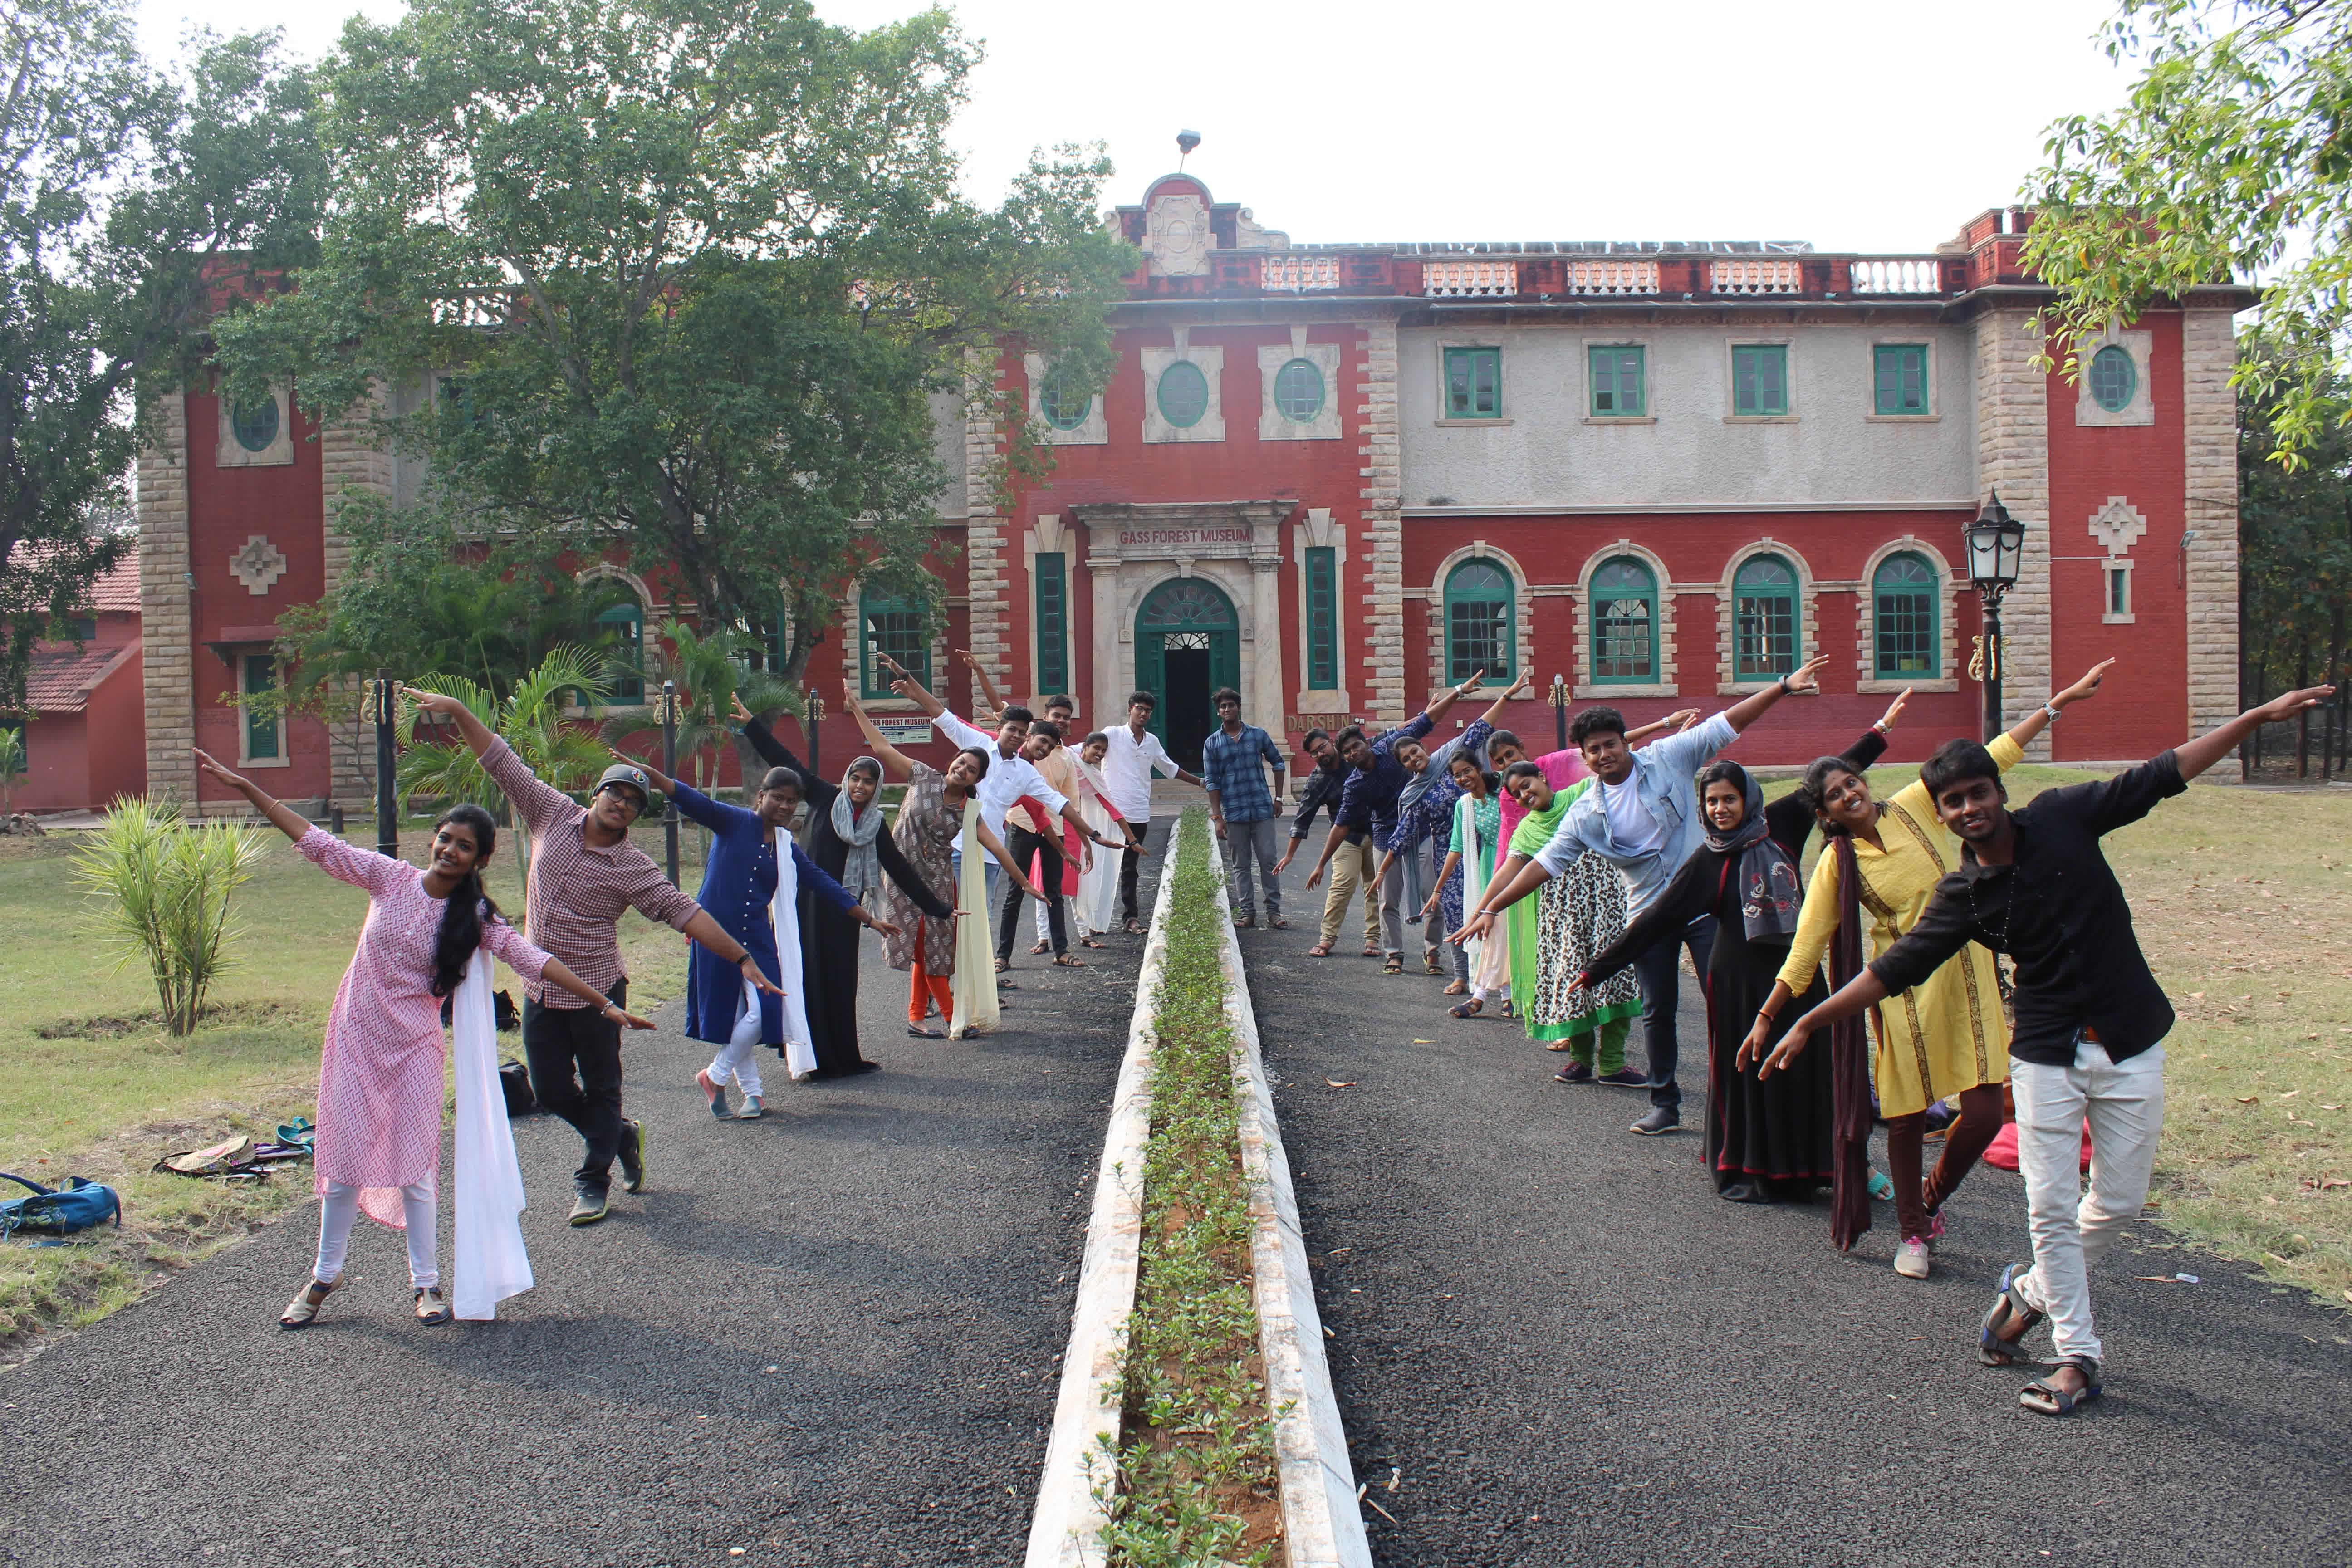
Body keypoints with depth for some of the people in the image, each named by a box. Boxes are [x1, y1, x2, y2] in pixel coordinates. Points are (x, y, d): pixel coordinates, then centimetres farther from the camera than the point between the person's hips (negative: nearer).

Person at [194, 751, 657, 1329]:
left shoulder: (474, 917, -6)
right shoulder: (390, 878, -4)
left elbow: (534, 961, -11)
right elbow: (315, 842, -3)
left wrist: (605, 1006, -17)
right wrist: (245, 788, -6)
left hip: (413, 1044, -1)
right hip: (356, 1033, 1)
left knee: (414, 1164, 1)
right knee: (344, 1157, 6)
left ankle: (425, 1282, 16)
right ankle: (324, 1275, 24)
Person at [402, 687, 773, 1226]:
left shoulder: (633, 869, -9)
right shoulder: (553, 815, 1)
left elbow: (685, 913, -14)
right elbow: (502, 765, 2)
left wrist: (742, 958, -22)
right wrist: (457, 711, -3)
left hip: (596, 989, -4)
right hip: (540, 989, 4)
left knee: (600, 1090, 6)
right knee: (551, 1091, 8)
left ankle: (593, 1181, 23)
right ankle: (623, 1138, 33)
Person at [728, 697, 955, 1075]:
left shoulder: (875, 824, 8)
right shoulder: (825, 798, 2)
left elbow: (899, 869, 11)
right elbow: (785, 762, 1)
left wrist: (935, 907, 10)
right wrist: (750, 724, -2)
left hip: (844, 909, 3)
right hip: (812, 902, -3)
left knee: (841, 981, 6)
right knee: (812, 977, -3)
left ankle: (843, 1057, 14)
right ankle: (815, 1056, 0)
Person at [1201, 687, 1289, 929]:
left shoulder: (1258, 735, 3)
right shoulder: (1212, 744, 2)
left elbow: (1278, 763, 14)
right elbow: (1212, 782, 1)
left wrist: (1278, 798, 9)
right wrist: (1217, 817, -5)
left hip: (1262, 809, 0)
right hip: (1233, 813, 0)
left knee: (1268, 861, 0)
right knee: (1240, 865, 6)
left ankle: (1274, 910, 6)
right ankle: (1246, 911, 12)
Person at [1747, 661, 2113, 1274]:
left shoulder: (1914, 805, -2)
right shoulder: (1837, 865, -7)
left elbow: (1990, 760, 2)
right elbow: (1805, 950, -5)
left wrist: (2060, 702, 0)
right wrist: (1766, 1018, -9)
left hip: (1968, 976, 2)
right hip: (1906, 987, -2)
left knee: (1984, 1114, -3)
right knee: (1906, 1118, 3)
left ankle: (1931, 1202, 25)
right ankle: (1912, 1233, 24)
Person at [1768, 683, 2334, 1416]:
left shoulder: (2062, 818, -5)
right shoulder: (1963, 895, -5)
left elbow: (2163, 774, -2)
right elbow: (1894, 969, -3)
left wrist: (2260, 716, -4)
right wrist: (1809, 1023, -7)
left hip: (2130, 1046, 1)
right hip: (2047, 1055, 0)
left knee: (2118, 1203, 6)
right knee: (2051, 1209, -3)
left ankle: (2032, 1290, 31)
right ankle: (2076, 1356, 14)